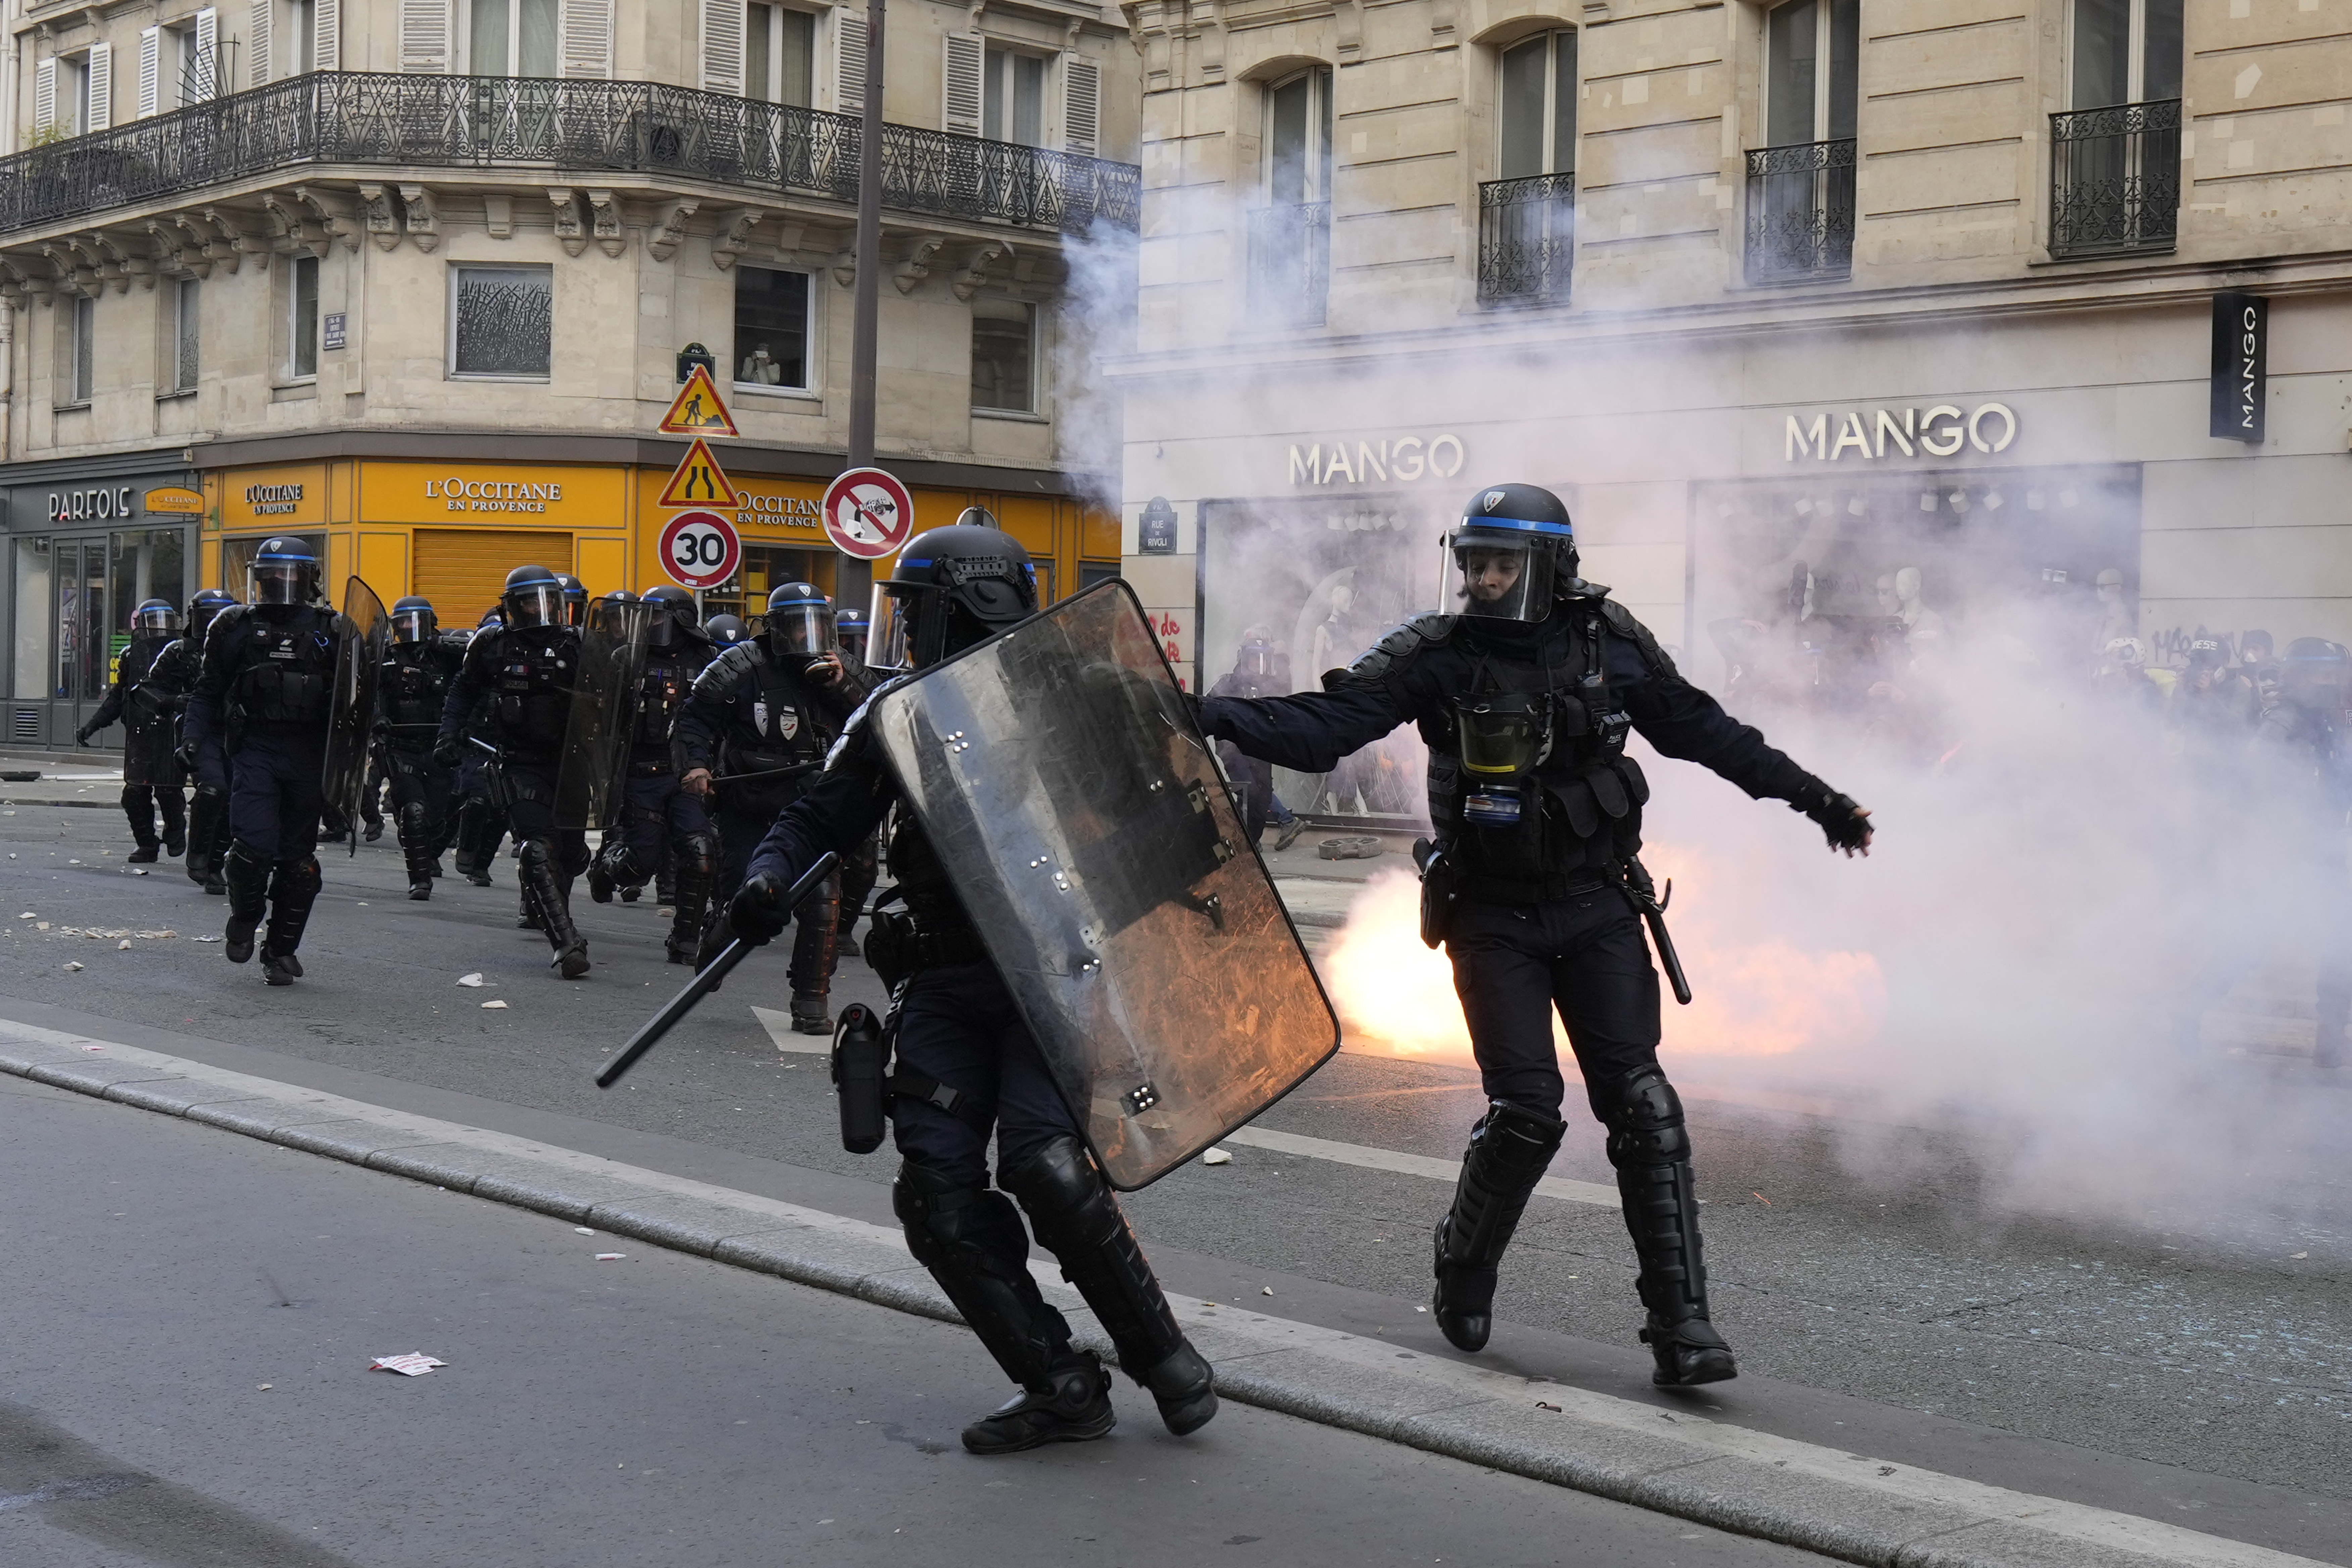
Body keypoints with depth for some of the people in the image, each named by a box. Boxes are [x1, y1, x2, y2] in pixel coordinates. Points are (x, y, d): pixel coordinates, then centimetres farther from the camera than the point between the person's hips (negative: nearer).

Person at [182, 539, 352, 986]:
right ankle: (243, 920, 14)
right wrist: (195, 741, 2)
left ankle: (281, 950, 16)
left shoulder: (330, 631, 7)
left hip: (308, 755, 1)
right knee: (254, 845, -15)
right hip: (255, 750, -1)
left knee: (297, 859, 4)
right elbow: (208, 691, 12)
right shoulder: (236, 628, 8)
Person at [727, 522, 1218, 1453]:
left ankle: (1163, 1355, 2)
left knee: (1045, 1166, -19)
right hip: (943, 984, 5)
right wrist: (770, 880, -8)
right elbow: (821, 821, 12)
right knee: (938, 1190, -5)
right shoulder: (897, 720, 9)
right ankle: (1060, 1387, 7)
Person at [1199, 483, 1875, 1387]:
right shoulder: (1438, 657, -7)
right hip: (1494, 919, -2)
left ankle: (1680, 1322, -1)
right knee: (1526, 1109, -9)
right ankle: (1463, 1281, 18)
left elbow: (1704, 731, 13)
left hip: (1598, 909, 2)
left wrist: (1812, 797, 17)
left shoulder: (1610, 644, 0)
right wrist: (1215, 717, -29)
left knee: (1640, 1104, -5)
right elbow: (1323, 726, -14)